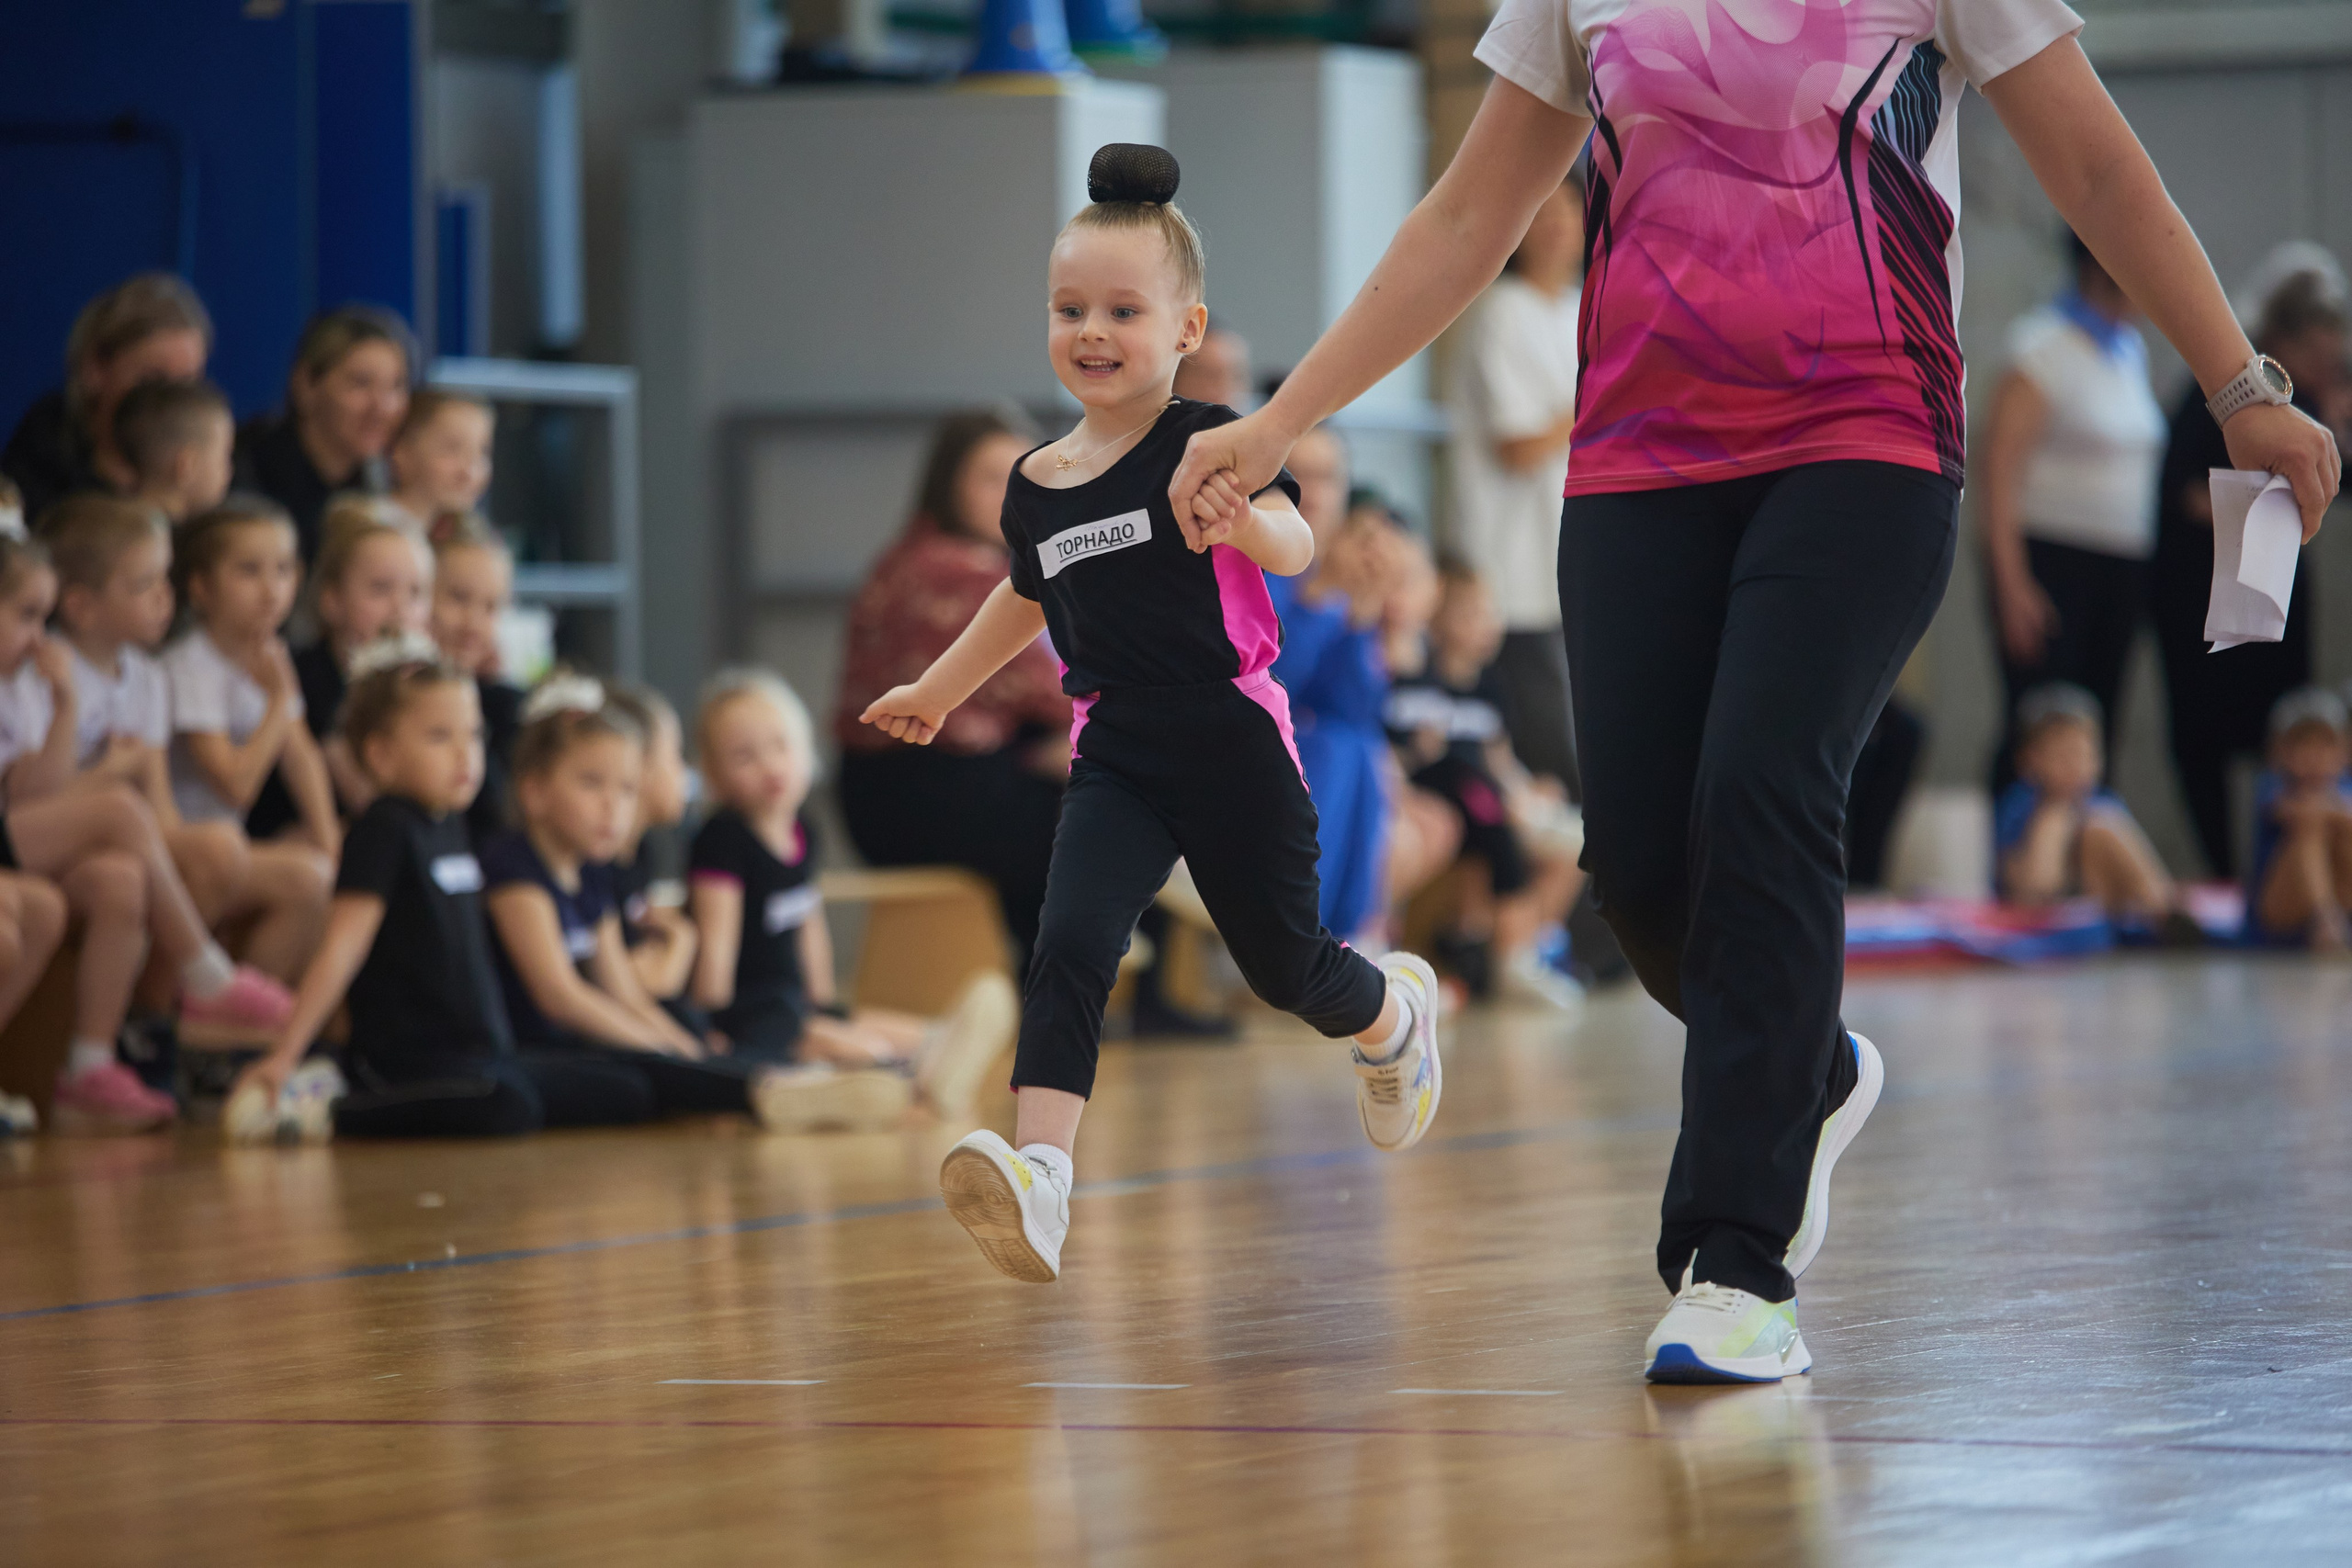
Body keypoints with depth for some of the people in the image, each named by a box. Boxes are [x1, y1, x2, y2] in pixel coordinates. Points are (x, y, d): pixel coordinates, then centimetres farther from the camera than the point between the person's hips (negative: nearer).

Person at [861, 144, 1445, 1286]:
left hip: (1232, 740, -3)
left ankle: (1396, 1014, 48)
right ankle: (1038, 1179, -33)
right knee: (1069, 946, -20)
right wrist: (939, 691, 39)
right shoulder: (1034, 485, 8)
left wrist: (1246, 522, -46)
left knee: (1282, 965, 11)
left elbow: (1297, 548, -24)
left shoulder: (1205, 443, -8)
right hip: (1115, 756, 3)